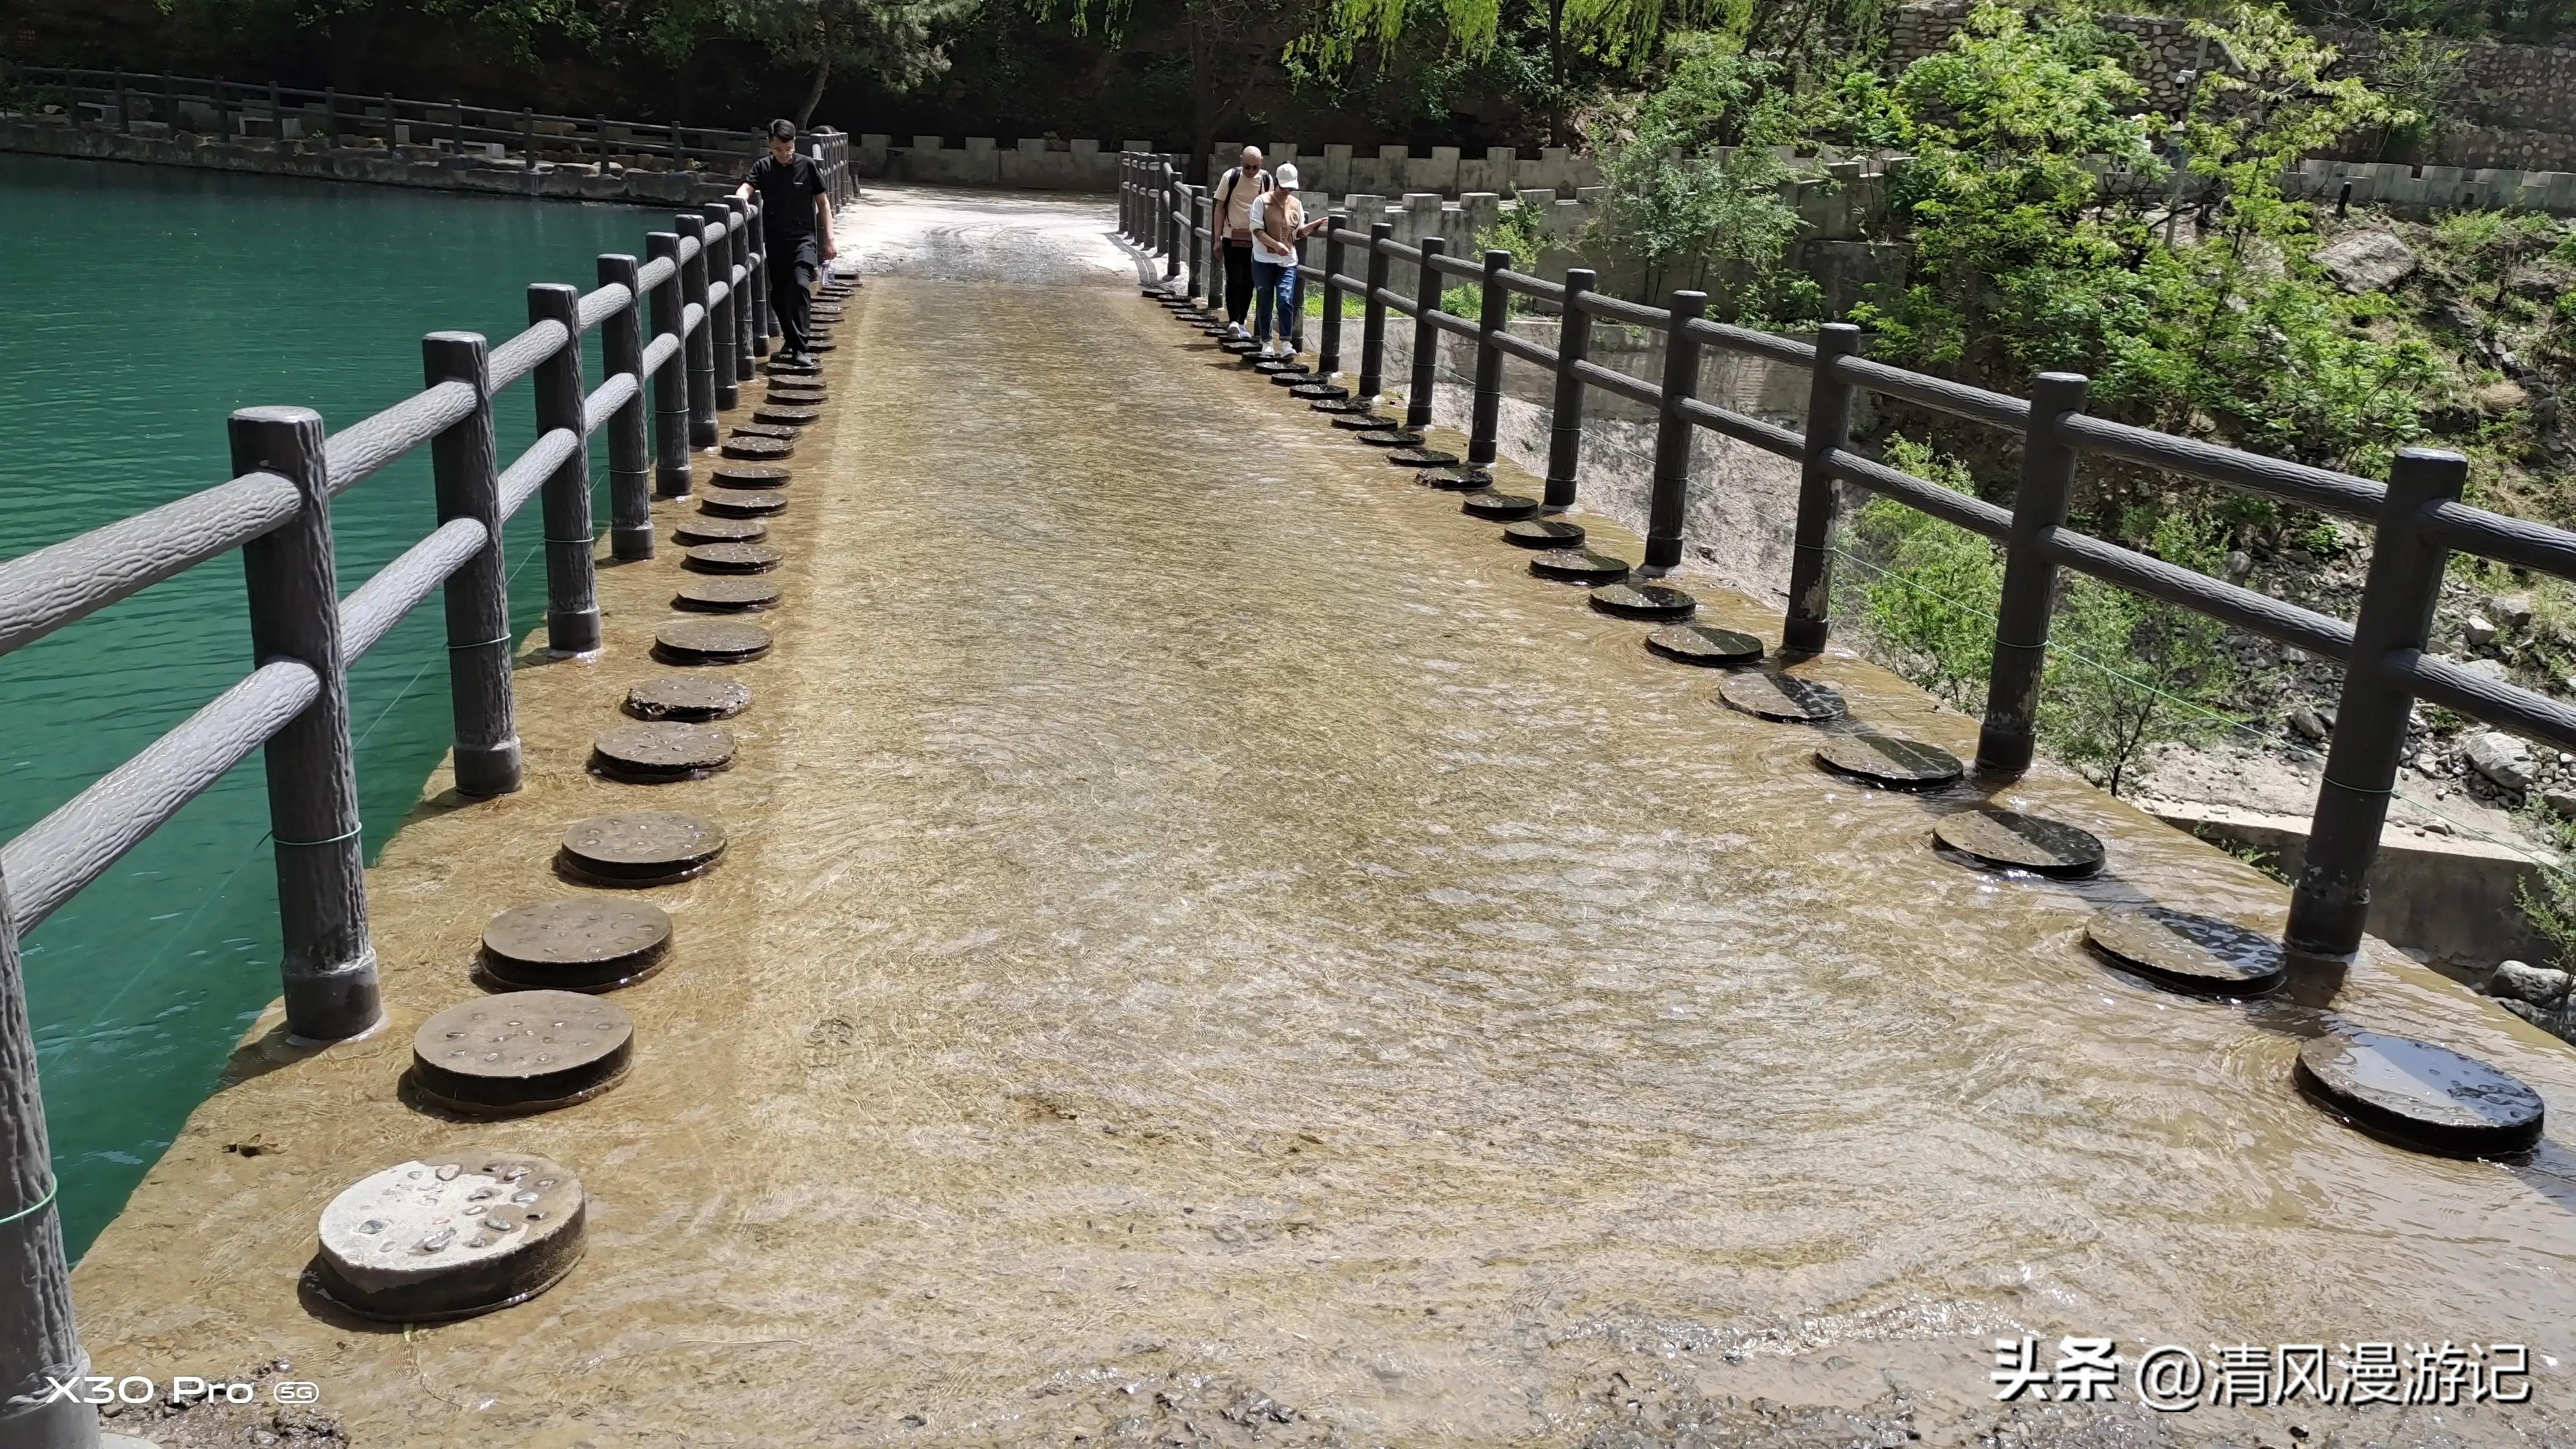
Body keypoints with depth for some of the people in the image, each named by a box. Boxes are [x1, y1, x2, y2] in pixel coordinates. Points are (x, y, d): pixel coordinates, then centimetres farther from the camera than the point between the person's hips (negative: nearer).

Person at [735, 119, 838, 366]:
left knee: (801, 285, -22)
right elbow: (746, 187, -13)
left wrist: (829, 240, 1)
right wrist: (741, 197, -38)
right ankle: (791, 339, 27)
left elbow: (823, 203, 5)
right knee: (779, 294, 7)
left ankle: (800, 347, -24)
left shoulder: (808, 165, -1)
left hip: (804, 238, -3)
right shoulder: (762, 167, 3)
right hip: (775, 241, 3)